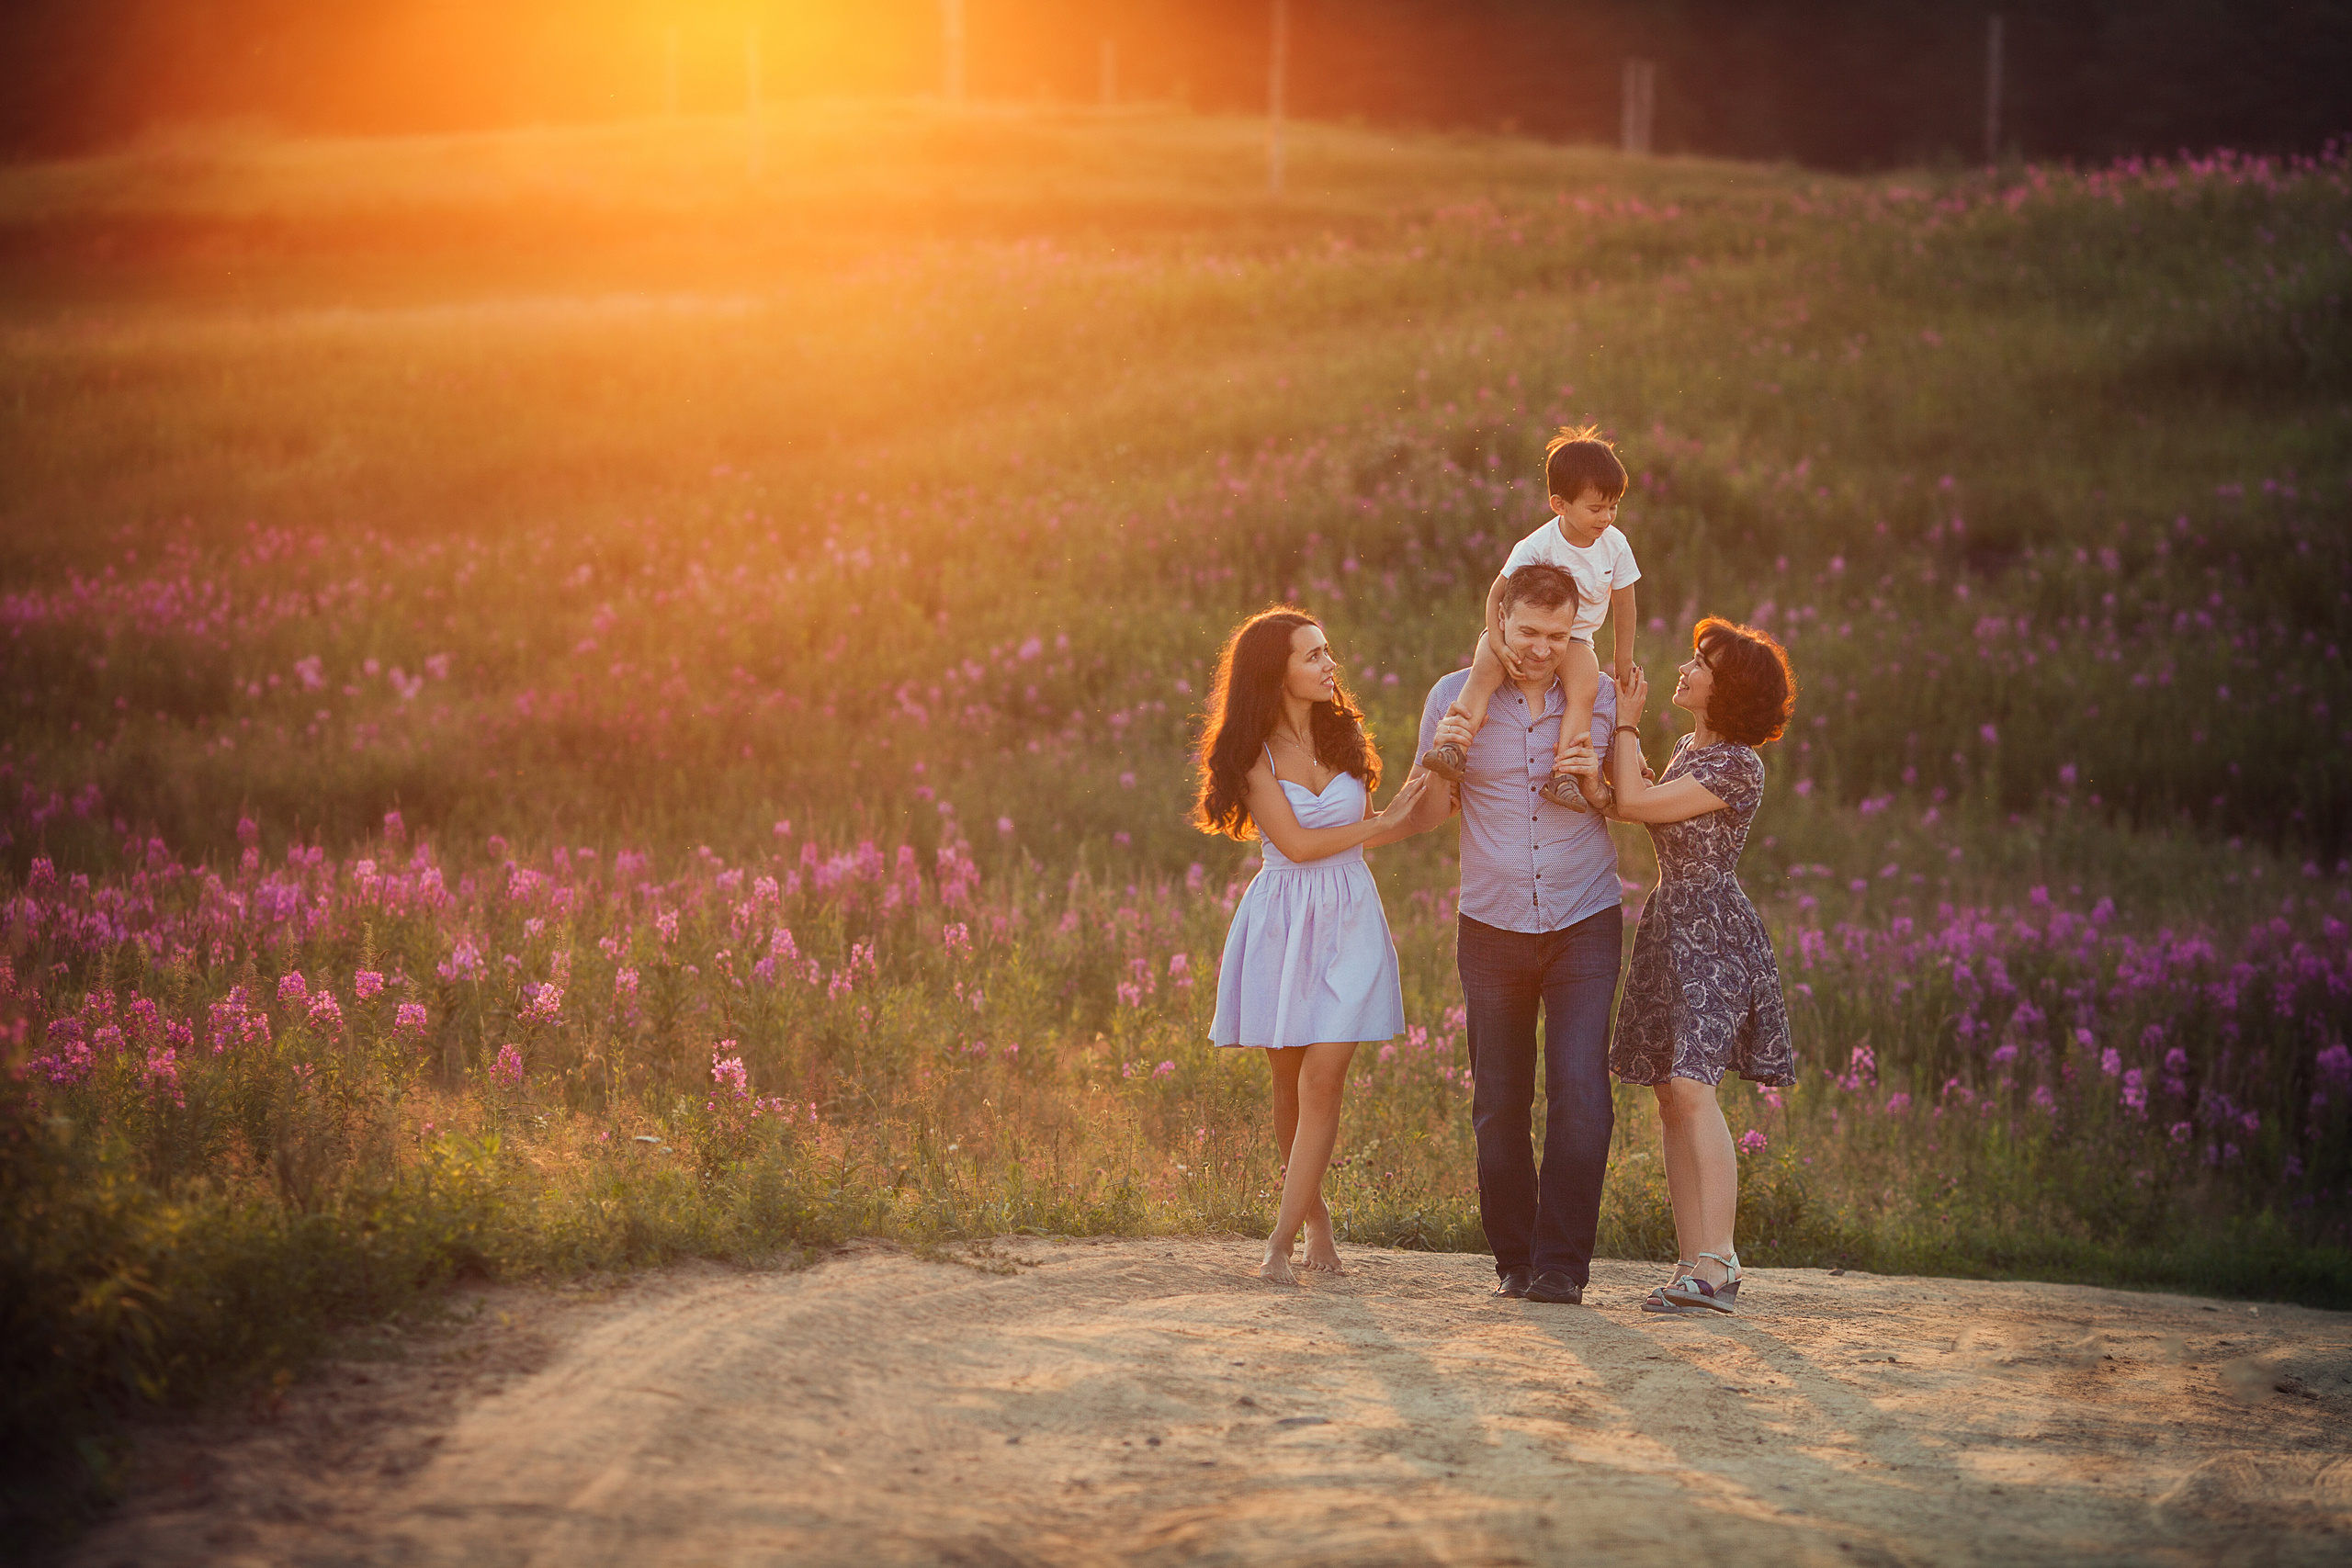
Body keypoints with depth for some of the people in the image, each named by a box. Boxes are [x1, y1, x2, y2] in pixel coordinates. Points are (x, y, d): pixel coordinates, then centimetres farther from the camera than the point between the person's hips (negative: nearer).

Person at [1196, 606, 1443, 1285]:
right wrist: (1384, 822, -7)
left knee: (1321, 1081, -10)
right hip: (1283, 921, -2)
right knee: (1290, 1084, 7)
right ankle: (1314, 1215, 28)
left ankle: (1281, 1242, -11)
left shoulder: (1344, 736, 8)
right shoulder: (1253, 754, -4)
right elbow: (1297, 843, -11)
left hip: (1348, 923, 2)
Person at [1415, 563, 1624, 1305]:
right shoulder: (1456, 697, 0)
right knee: (1499, 1105, 3)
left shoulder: (1600, 698, 1)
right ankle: (1514, 1258, 15)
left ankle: (1562, 1265, -8)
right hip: (1492, 928, 1)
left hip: (1583, 926, -1)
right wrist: (1442, 753, -13)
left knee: (1579, 1095, -13)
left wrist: (1593, 784, -12)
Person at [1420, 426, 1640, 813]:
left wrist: (1624, 658, 12)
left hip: (1575, 637, 2)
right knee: (1484, 671, -32)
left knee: (1585, 688, -30)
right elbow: (1497, 593, -12)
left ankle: (1562, 774, -36)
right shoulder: (1537, 547, -18)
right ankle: (1453, 749, -41)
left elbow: (1623, 603, 6)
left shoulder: (1615, 545, -7)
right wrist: (1499, 645, -24)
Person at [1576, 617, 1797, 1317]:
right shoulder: (1689, 748, 15)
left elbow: (1637, 804, -14)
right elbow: (1630, 799, 14)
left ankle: (1717, 1265, -22)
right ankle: (1693, 1263, 6)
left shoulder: (1738, 767, -13)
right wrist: (1600, 767, -6)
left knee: (1689, 1086, -19)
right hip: (1670, 922, 9)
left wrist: (1627, 725, -1)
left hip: (1710, 930, -9)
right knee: (1672, 1097, 5)